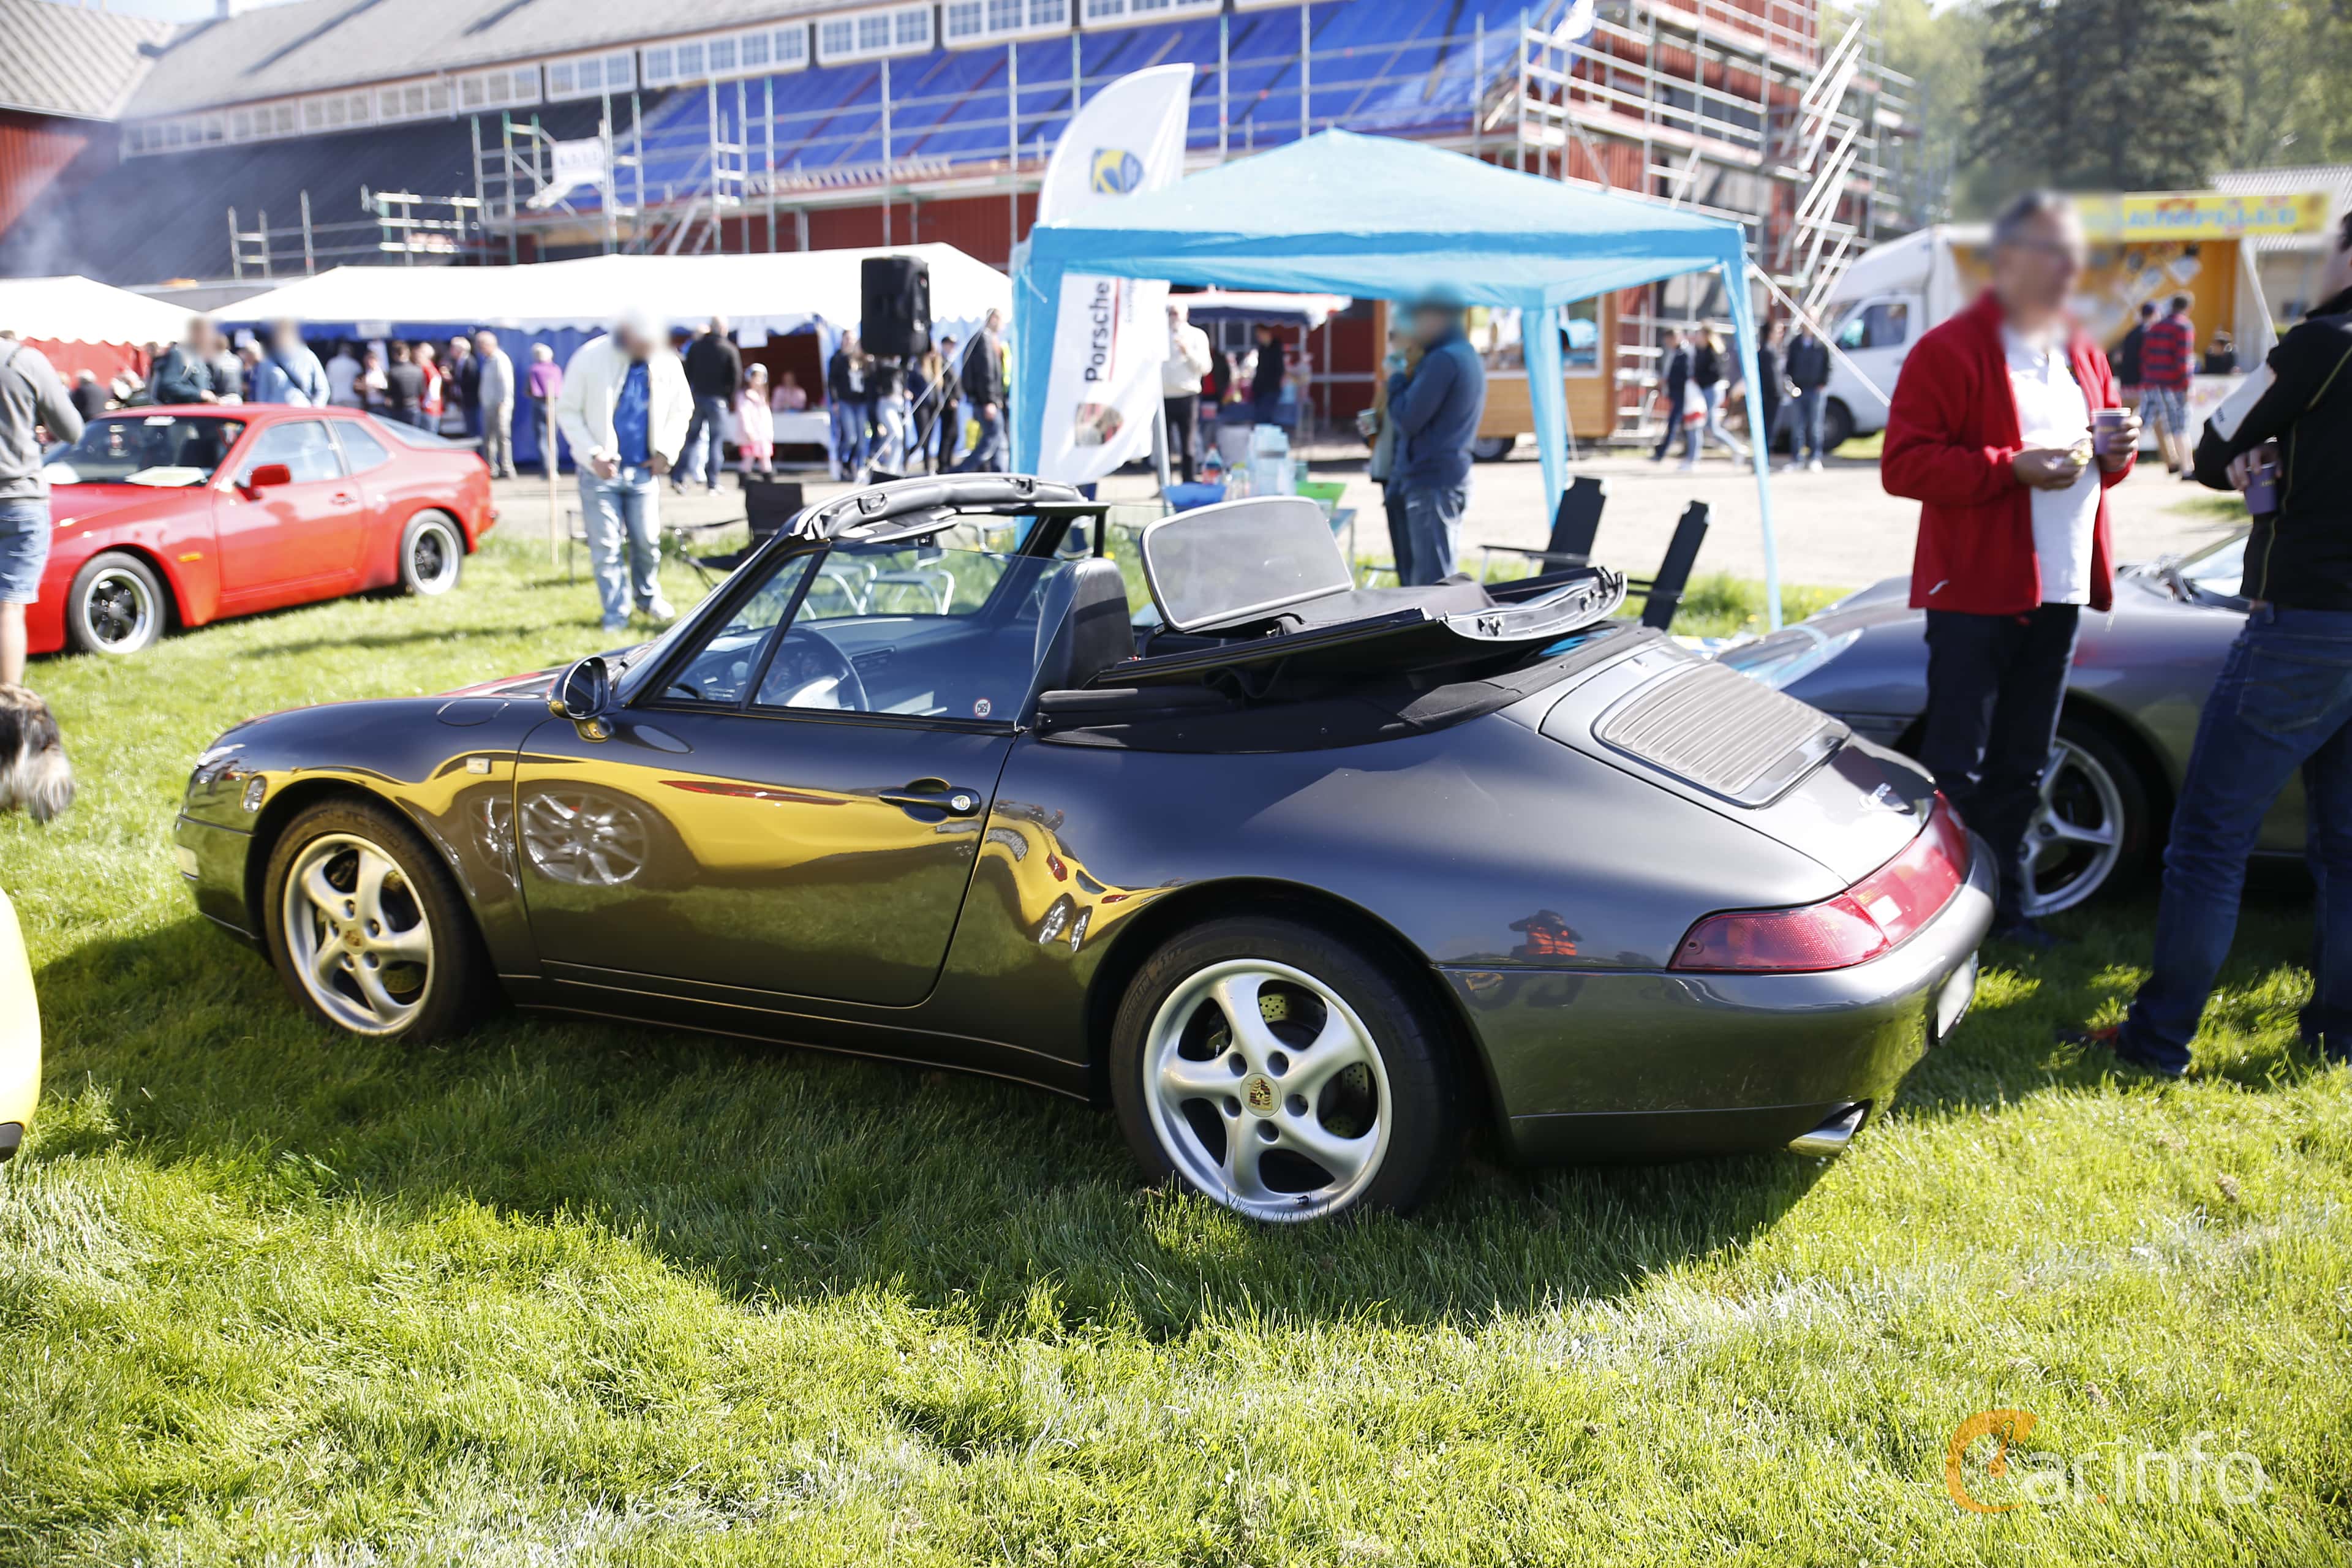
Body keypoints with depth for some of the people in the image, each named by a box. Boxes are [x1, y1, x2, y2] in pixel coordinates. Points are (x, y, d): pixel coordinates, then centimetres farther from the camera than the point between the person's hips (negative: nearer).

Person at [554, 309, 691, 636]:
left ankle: (648, 596, 32)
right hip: (601, 470, -2)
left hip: (644, 470, 2)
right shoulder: (591, 358, -12)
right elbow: (567, 410, -5)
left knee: (647, 540, 7)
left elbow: (682, 409, 10)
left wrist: (667, 451, 0)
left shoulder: (667, 363, -4)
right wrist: (592, 454, -13)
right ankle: (616, 615, 9)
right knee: (606, 546, -2)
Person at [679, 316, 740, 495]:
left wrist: (690, 396, 14)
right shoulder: (730, 350, -6)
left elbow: (687, 372, 7)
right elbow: (737, 377, -7)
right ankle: (713, 484, 4)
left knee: (692, 439, 8)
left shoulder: (696, 346, 5)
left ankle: (679, 479, -4)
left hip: (697, 397, 3)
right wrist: (730, 398, 6)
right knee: (716, 441, 5)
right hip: (718, 400, -3)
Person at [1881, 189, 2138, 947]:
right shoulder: (1948, 351, -8)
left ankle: (2004, 902, 25)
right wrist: (2013, 467, -24)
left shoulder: (2084, 356, 17)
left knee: (2021, 765, 15)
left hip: (2057, 592, 8)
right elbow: (1904, 464, -16)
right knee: (1956, 768, -5)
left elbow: (2096, 462, 26)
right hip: (1976, 593, -7)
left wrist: (2115, 451, 2)